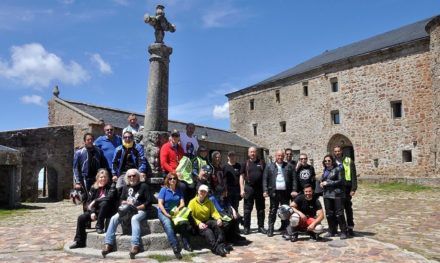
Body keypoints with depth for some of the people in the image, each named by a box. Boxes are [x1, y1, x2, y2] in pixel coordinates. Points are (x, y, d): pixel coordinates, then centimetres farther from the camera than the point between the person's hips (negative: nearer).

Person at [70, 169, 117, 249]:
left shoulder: (111, 186, -5)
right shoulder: (94, 187, 8)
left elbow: (109, 197, -22)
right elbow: (89, 201, 5)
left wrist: (95, 201, -18)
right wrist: (92, 212, -11)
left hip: (107, 211, -5)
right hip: (96, 210, 5)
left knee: (104, 203, -36)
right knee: (81, 218, -12)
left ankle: (99, 226, -20)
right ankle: (79, 241, 1)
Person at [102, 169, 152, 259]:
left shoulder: (143, 186, 2)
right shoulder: (126, 187, 18)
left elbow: (149, 202, -3)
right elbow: (121, 200, 20)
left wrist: (137, 207, -12)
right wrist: (127, 203, -3)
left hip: (140, 210, -5)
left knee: (134, 219, -37)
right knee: (114, 218, -19)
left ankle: (135, 246, -44)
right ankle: (108, 244, -20)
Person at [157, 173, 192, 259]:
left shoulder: (179, 191, 12)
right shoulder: (164, 189, 0)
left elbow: (182, 203, 5)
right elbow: (160, 203, -6)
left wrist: (178, 208, -18)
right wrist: (167, 214, -17)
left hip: (175, 212, 3)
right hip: (163, 212, -3)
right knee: (168, 224, -33)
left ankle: (186, 244, -25)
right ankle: (176, 249, -40)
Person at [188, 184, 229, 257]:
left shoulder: (209, 202, 19)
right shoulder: (192, 202, 5)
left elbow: (214, 212, 9)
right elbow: (191, 216, -6)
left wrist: (219, 218, -14)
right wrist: (199, 223, -22)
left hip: (208, 221, 4)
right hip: (198, 224, -4)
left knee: (216, 224, -31)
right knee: (207, 231, -35)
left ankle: (220, 244, -37)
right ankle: (216, 248, -49)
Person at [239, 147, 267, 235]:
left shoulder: (261, 163, 8)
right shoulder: (245, 164, 6)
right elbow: (242, 177, 3)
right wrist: (242, 189, -6)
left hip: (260, 189, 1)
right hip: (249, 188, -1)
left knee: (261, 209, 8)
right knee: (247, 210, 2)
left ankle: (261, 227, 18)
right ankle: (246, 227, 11)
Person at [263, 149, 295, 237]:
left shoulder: (289, 166, 10)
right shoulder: (269, 166, 11)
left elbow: (294, 179, 5)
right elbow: (265, 179, 6)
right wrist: (265, 191, -4)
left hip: (285, 193, 1)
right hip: (274, 192, 0)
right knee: (272, 211, 1)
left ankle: (285, 228, 19)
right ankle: (270, 230, 7)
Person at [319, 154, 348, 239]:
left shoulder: (337, 169, -4)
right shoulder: (325, 170, 16)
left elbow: (340, 181, -11)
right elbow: (323, 179, 26)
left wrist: (327, 183, -12)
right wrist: (321, 183, 2)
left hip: (337, 194, -7)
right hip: (327, 194, 7)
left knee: (339, 213, -5)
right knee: (329, 214, 10)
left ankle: (343, 232, 4)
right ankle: (332, 231, 20)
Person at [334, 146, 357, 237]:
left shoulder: (349, 161, 3)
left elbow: (353, 176, -1)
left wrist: (353, 189, -8)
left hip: (346, 189, -2)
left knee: (348, 208, 3)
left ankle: (350, 228, 11)